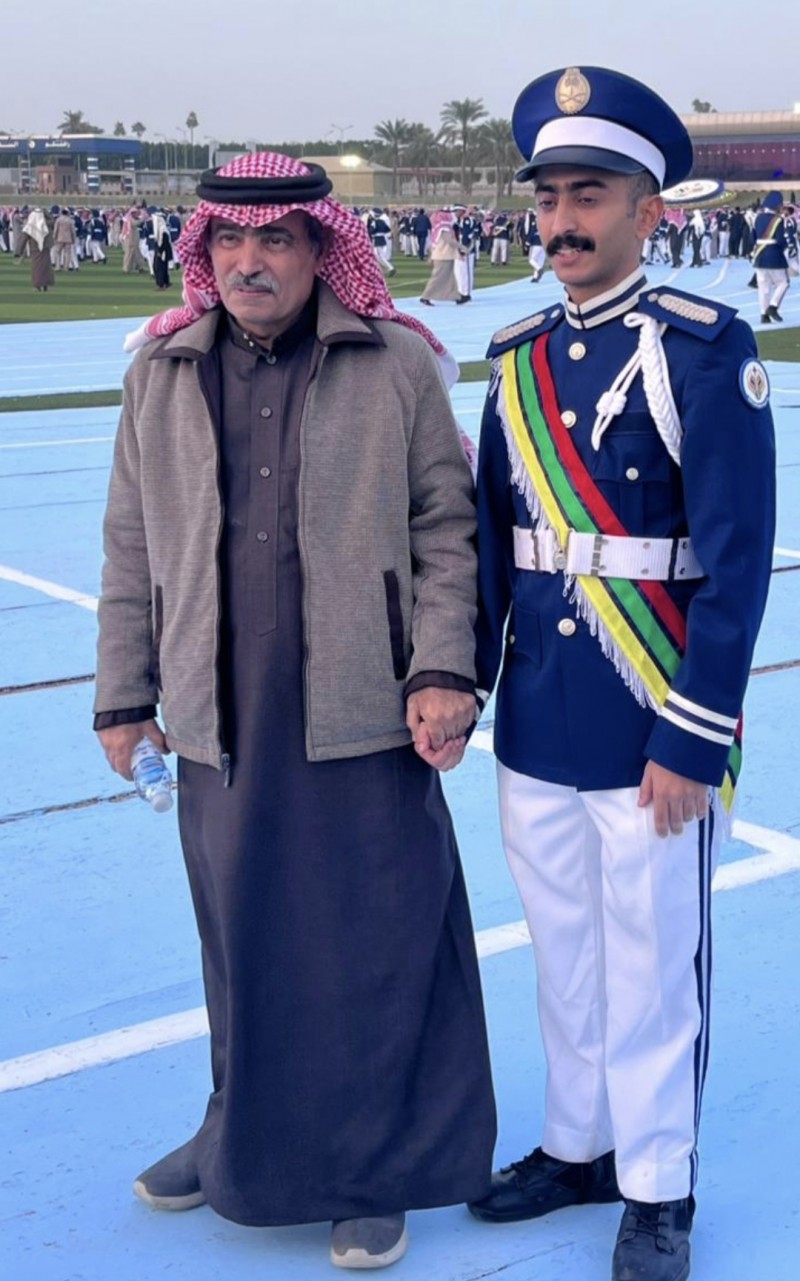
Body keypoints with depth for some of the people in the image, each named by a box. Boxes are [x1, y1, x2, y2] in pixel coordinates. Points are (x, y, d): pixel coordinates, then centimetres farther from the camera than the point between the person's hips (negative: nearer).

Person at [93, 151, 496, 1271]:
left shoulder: (397, 365, -2)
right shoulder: (163, 374, 7)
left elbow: (446, 527, 0)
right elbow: (133, 548, 11)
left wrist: (442, 674, -9)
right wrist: (124, 697, 11)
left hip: (364, 721, -3)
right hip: (220, 728, 3)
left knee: (375, 949, 5)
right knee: (241, 942, 16)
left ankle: (375, 1174, 25)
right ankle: (248, 1141, 38)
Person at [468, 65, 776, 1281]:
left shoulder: (704, 347, -10)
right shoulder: (517, 358, 8)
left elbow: (737, 558, -14)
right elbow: (491, 540, 11)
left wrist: (694, 742, -16)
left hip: (650, 741, -5)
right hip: (534, 731, 5)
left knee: (653, 970, 9)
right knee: (564, 954, 18)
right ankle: (579, 1144, 38)